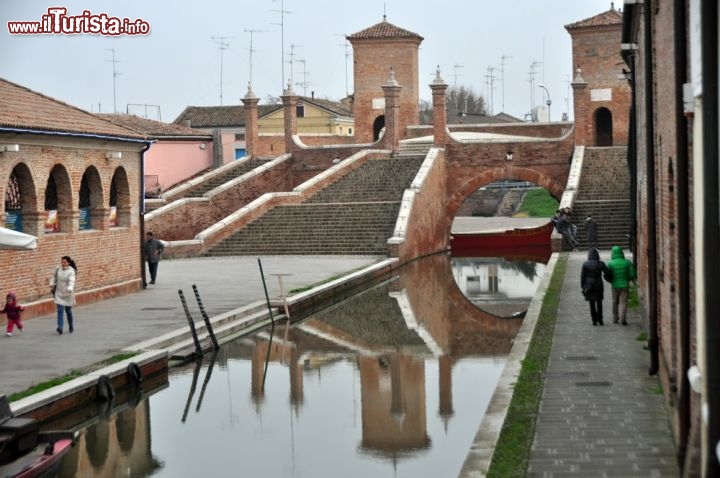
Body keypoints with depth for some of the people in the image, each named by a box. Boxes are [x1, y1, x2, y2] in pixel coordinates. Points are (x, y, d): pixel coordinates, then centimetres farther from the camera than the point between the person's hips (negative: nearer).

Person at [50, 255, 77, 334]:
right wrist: (52, 285, 10)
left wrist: (69, 289, -46)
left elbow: (71, 281, -30)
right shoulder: (58, 269, -1)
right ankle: (60, 327, -16)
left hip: (68, 294, -3)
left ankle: (71, 327, 30)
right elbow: (54, 277, 18)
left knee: (68, 310, 10)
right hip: (59, 293, 3)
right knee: (60, 310, -9)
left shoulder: (71, 271, -15)